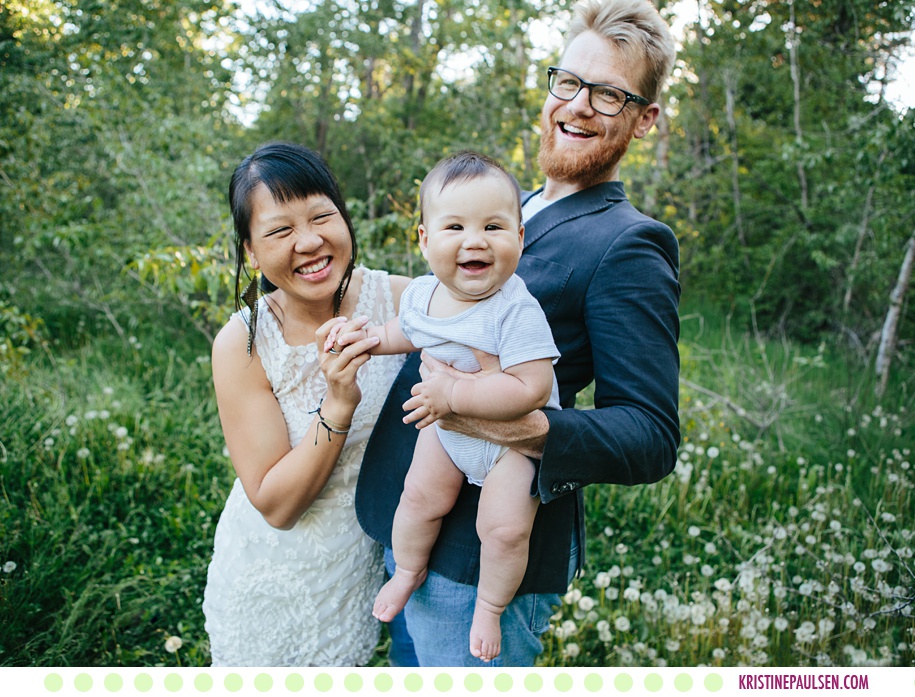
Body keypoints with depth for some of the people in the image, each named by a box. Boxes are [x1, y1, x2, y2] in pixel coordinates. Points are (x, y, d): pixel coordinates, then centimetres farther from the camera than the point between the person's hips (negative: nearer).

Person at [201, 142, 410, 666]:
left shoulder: (402, 300, -15)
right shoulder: (243, 345, -19)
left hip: (378, 559, 2)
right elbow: (275, 505, -19)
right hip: (276, 579, -1)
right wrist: (337, 406, -33)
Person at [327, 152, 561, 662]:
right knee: (420, 496, 7)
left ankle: (490, 607, 18)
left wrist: (455, 394, -36)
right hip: (447, 427, 6)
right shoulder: (422, 292, -9)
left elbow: (530, 390, -37)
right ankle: (409, 570, 38)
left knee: (504, 526, -12)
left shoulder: (517, 310, -31)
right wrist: (370, 338, 1)